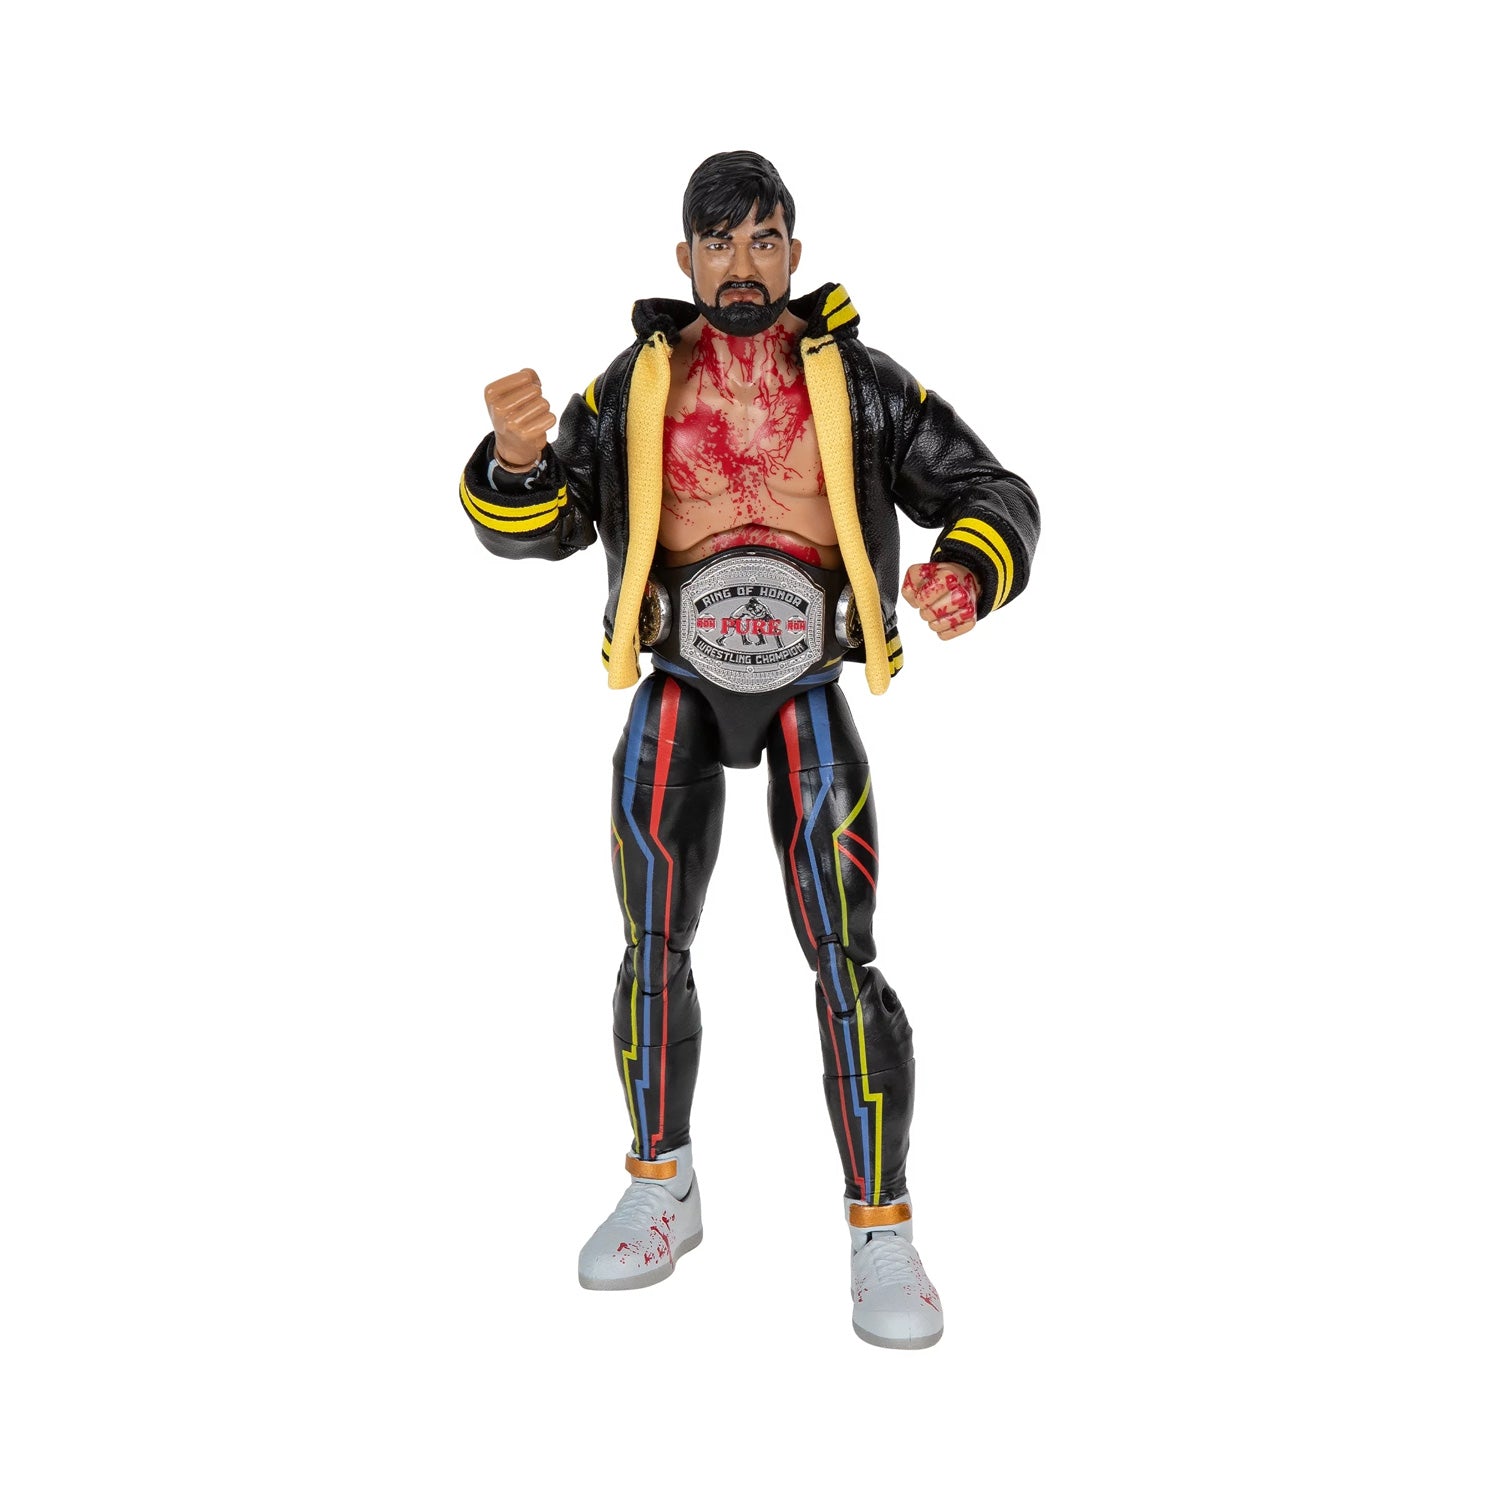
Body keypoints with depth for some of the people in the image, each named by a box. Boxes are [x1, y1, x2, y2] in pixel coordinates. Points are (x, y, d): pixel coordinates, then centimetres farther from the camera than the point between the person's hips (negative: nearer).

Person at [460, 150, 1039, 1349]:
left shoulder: (858, 382, -2)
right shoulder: (635, 385, 3)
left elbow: (991, 495, -1)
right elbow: (532, 525, 1)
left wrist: (966, 572, -25)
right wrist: (516, 456, -23)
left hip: (809, 687, -2)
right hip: (676, 683, 2)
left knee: (843, 958, -13)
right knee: (653, 947, -1)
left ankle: (882, 1234, -1)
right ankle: (663, 1193, 19)